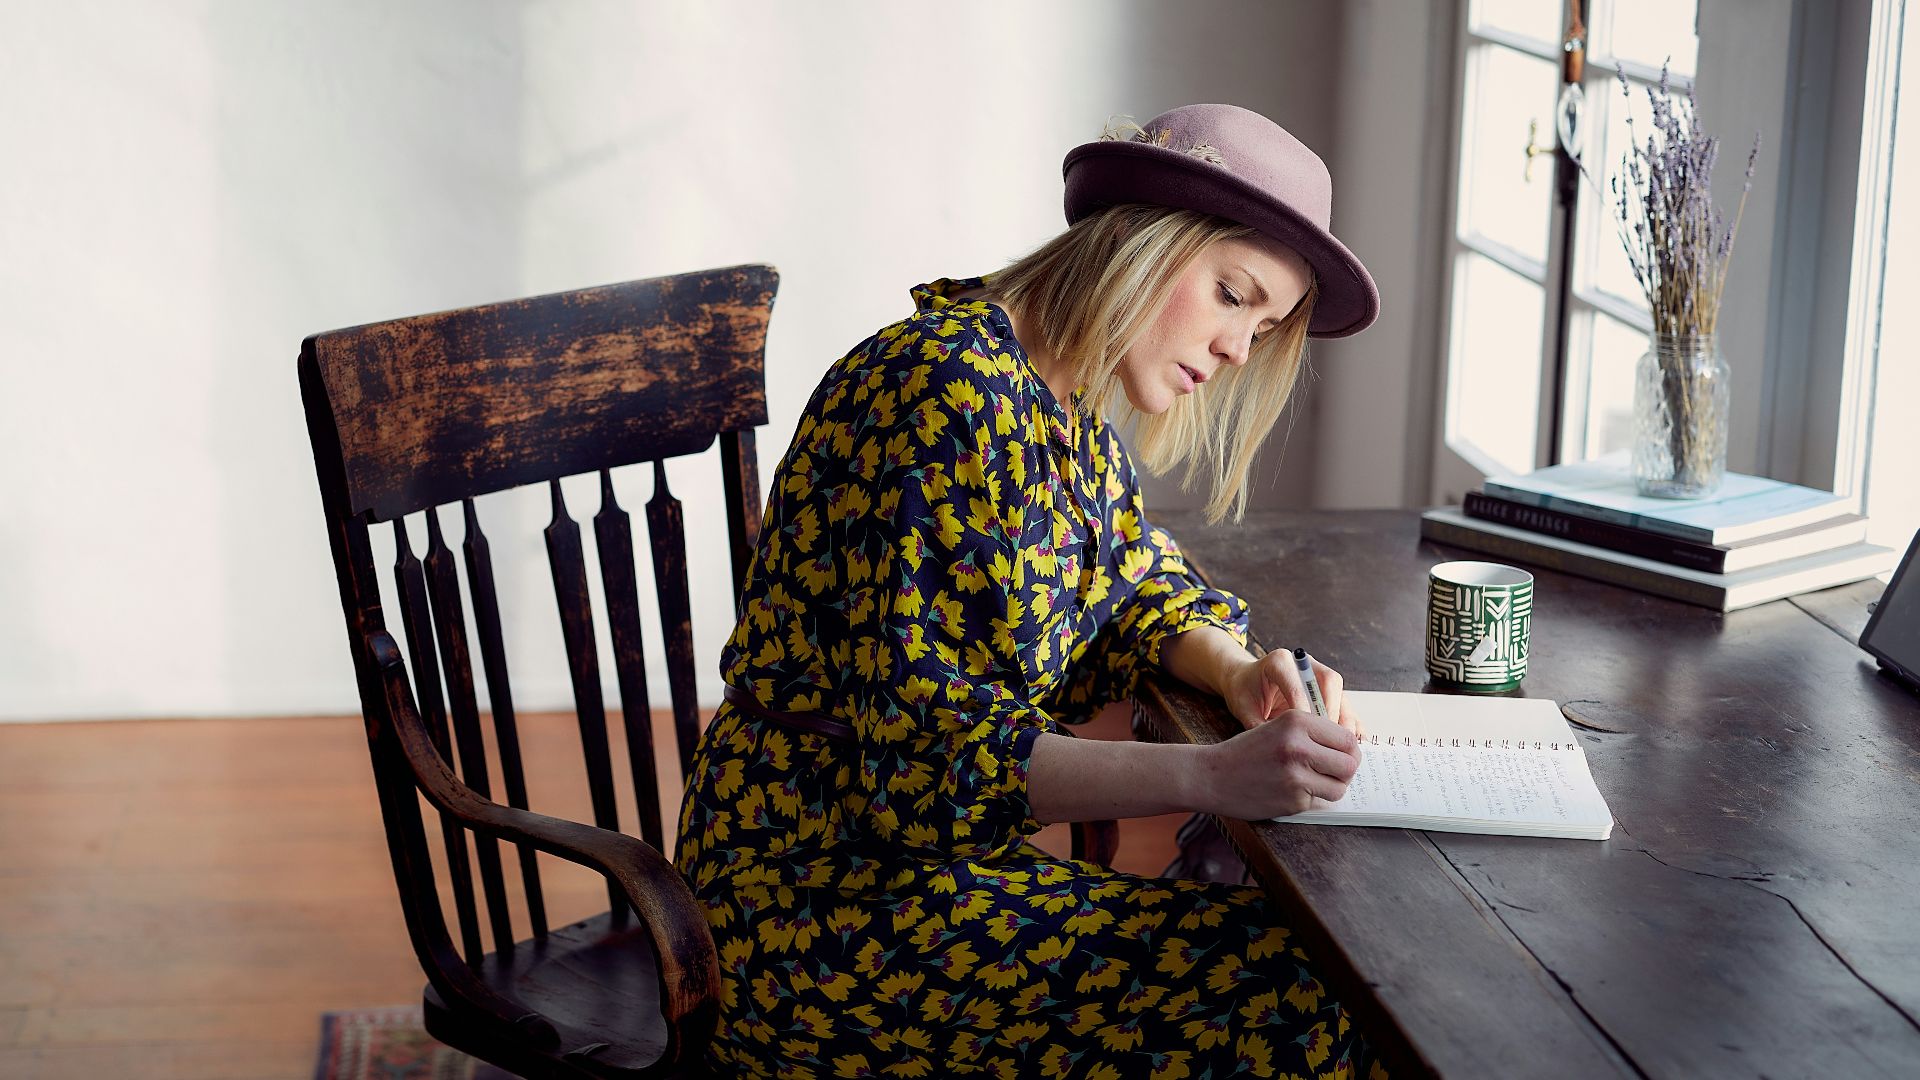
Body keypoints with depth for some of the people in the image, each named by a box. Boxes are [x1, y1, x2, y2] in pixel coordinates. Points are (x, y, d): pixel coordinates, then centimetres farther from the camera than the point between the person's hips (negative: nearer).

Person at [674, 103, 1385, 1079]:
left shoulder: (1061, 403, 9)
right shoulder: (950, 389, -21)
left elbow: (1136, 583, 21)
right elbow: (924, 742, -26)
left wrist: (1238, 672, -2)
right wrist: (1208, 775, -31)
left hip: (935, 848, 9)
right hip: (822, 883, -9)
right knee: (1280, 994, -19)